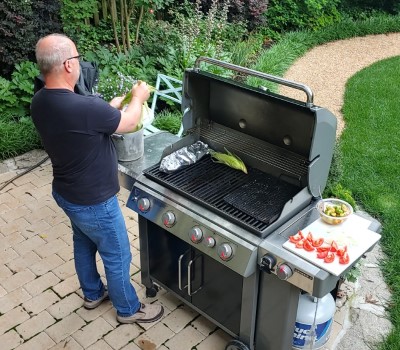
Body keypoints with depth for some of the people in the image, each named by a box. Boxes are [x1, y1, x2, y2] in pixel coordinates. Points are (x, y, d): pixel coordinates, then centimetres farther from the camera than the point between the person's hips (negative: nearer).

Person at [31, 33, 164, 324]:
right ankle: (129, 309, 34)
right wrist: (139, 97, 1)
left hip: (66, 193, 9)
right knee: (117, 256, 13)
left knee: (84, 244, 28)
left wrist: (109, 108, 12)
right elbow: (129, 123, -17)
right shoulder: (84, 107, -35)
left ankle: (93, 294, 50)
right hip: (93, 202, -8)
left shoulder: (39, 103, -8)